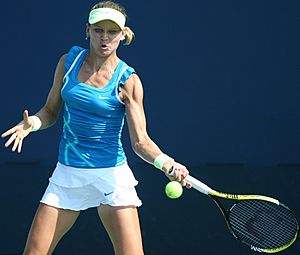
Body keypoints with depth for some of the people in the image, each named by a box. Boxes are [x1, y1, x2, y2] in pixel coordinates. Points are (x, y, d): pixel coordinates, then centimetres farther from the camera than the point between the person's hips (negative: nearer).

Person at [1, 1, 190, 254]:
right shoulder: (69, 61, 2)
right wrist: (32, 123, -10)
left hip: (111, 174, -3)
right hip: (68, 173, 3)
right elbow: (50, 111, 13)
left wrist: (165, 162, -31)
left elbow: (141, 141, -12)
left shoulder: (127, 81, -9)